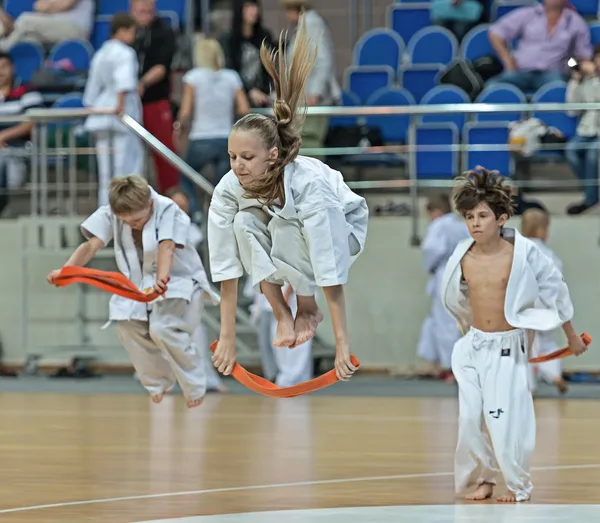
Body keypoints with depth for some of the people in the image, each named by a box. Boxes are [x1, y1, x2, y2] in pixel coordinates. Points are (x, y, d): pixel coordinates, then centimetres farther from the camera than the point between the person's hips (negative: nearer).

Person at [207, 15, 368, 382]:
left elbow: (329, 271, -41)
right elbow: (227, 269, -24)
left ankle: (309, 308, -9)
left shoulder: (307, 184, -40)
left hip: (342, 229, -3)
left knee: (286, 226, -35)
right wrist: (228, 338, -25)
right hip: (284, 240, 3)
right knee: (246, 223, -30)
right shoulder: (229, 190, -28)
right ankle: (281, 314, -13)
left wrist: (342, 345, -43)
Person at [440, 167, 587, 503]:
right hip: (474, 346, 4)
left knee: (506, 421, -7)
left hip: (509, 348, -4)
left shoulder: (524, 254, -15)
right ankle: (482, 478, 24)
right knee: (470, 418, 3)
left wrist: (572, 336, 9)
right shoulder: (463, 258, -5)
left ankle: (518, 485, 13)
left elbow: (555, 291, -1)